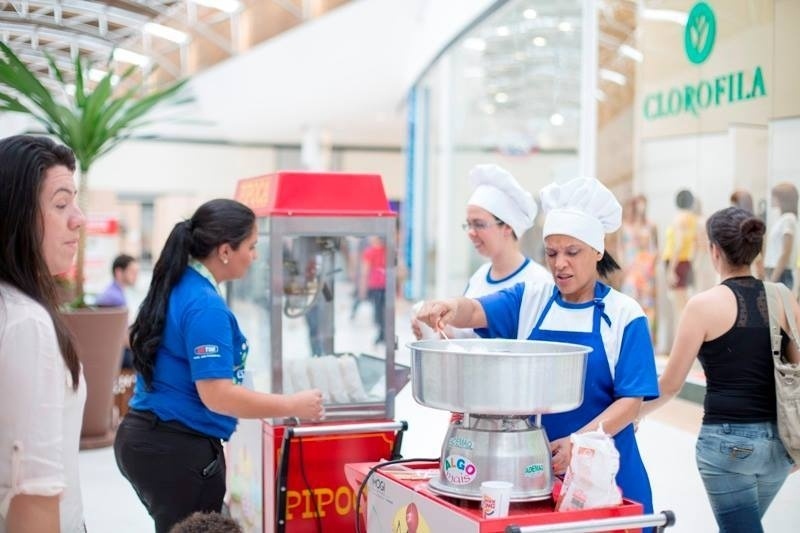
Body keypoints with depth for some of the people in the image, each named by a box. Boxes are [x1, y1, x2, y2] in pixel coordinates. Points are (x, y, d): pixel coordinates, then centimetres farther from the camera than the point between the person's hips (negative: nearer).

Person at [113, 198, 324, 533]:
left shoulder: (175, 287, 8)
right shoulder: (205, 305, -20)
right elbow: (217, 395, -24)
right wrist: (293, 406, -16)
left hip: (146, 437, 9)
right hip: (177, 450, -9)